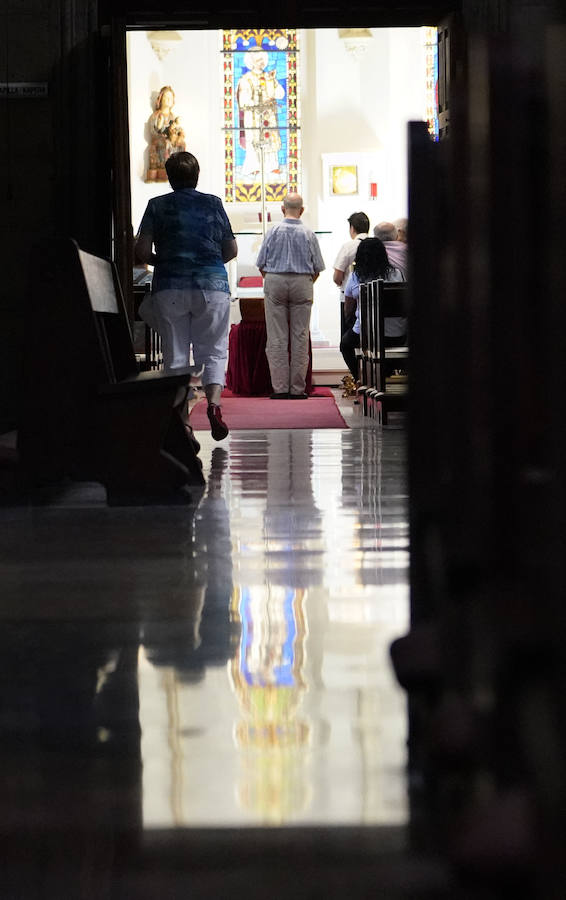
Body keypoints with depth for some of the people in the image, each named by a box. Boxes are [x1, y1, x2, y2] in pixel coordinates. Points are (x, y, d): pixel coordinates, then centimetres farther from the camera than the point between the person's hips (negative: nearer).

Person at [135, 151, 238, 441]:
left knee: (175, 355, 6)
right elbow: (231, 250, 9)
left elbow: (142, 250, -3)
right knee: (213, 351, 6)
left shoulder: (158, 206, 3)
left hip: (169, 288, 0)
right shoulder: (213, 204, 6)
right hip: (212, 286, 0)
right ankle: (214, 403, -18)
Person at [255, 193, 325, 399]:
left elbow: (261, 264, 2)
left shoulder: (273, 232, -1)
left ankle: (280, 388, -3)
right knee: (300, 337, 3)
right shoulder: (308, 235, 0)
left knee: (277, 338, 1)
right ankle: (297, 388, 2)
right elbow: (317, 268, 4)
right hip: (302, 284, 0)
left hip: (275, 282, 0)